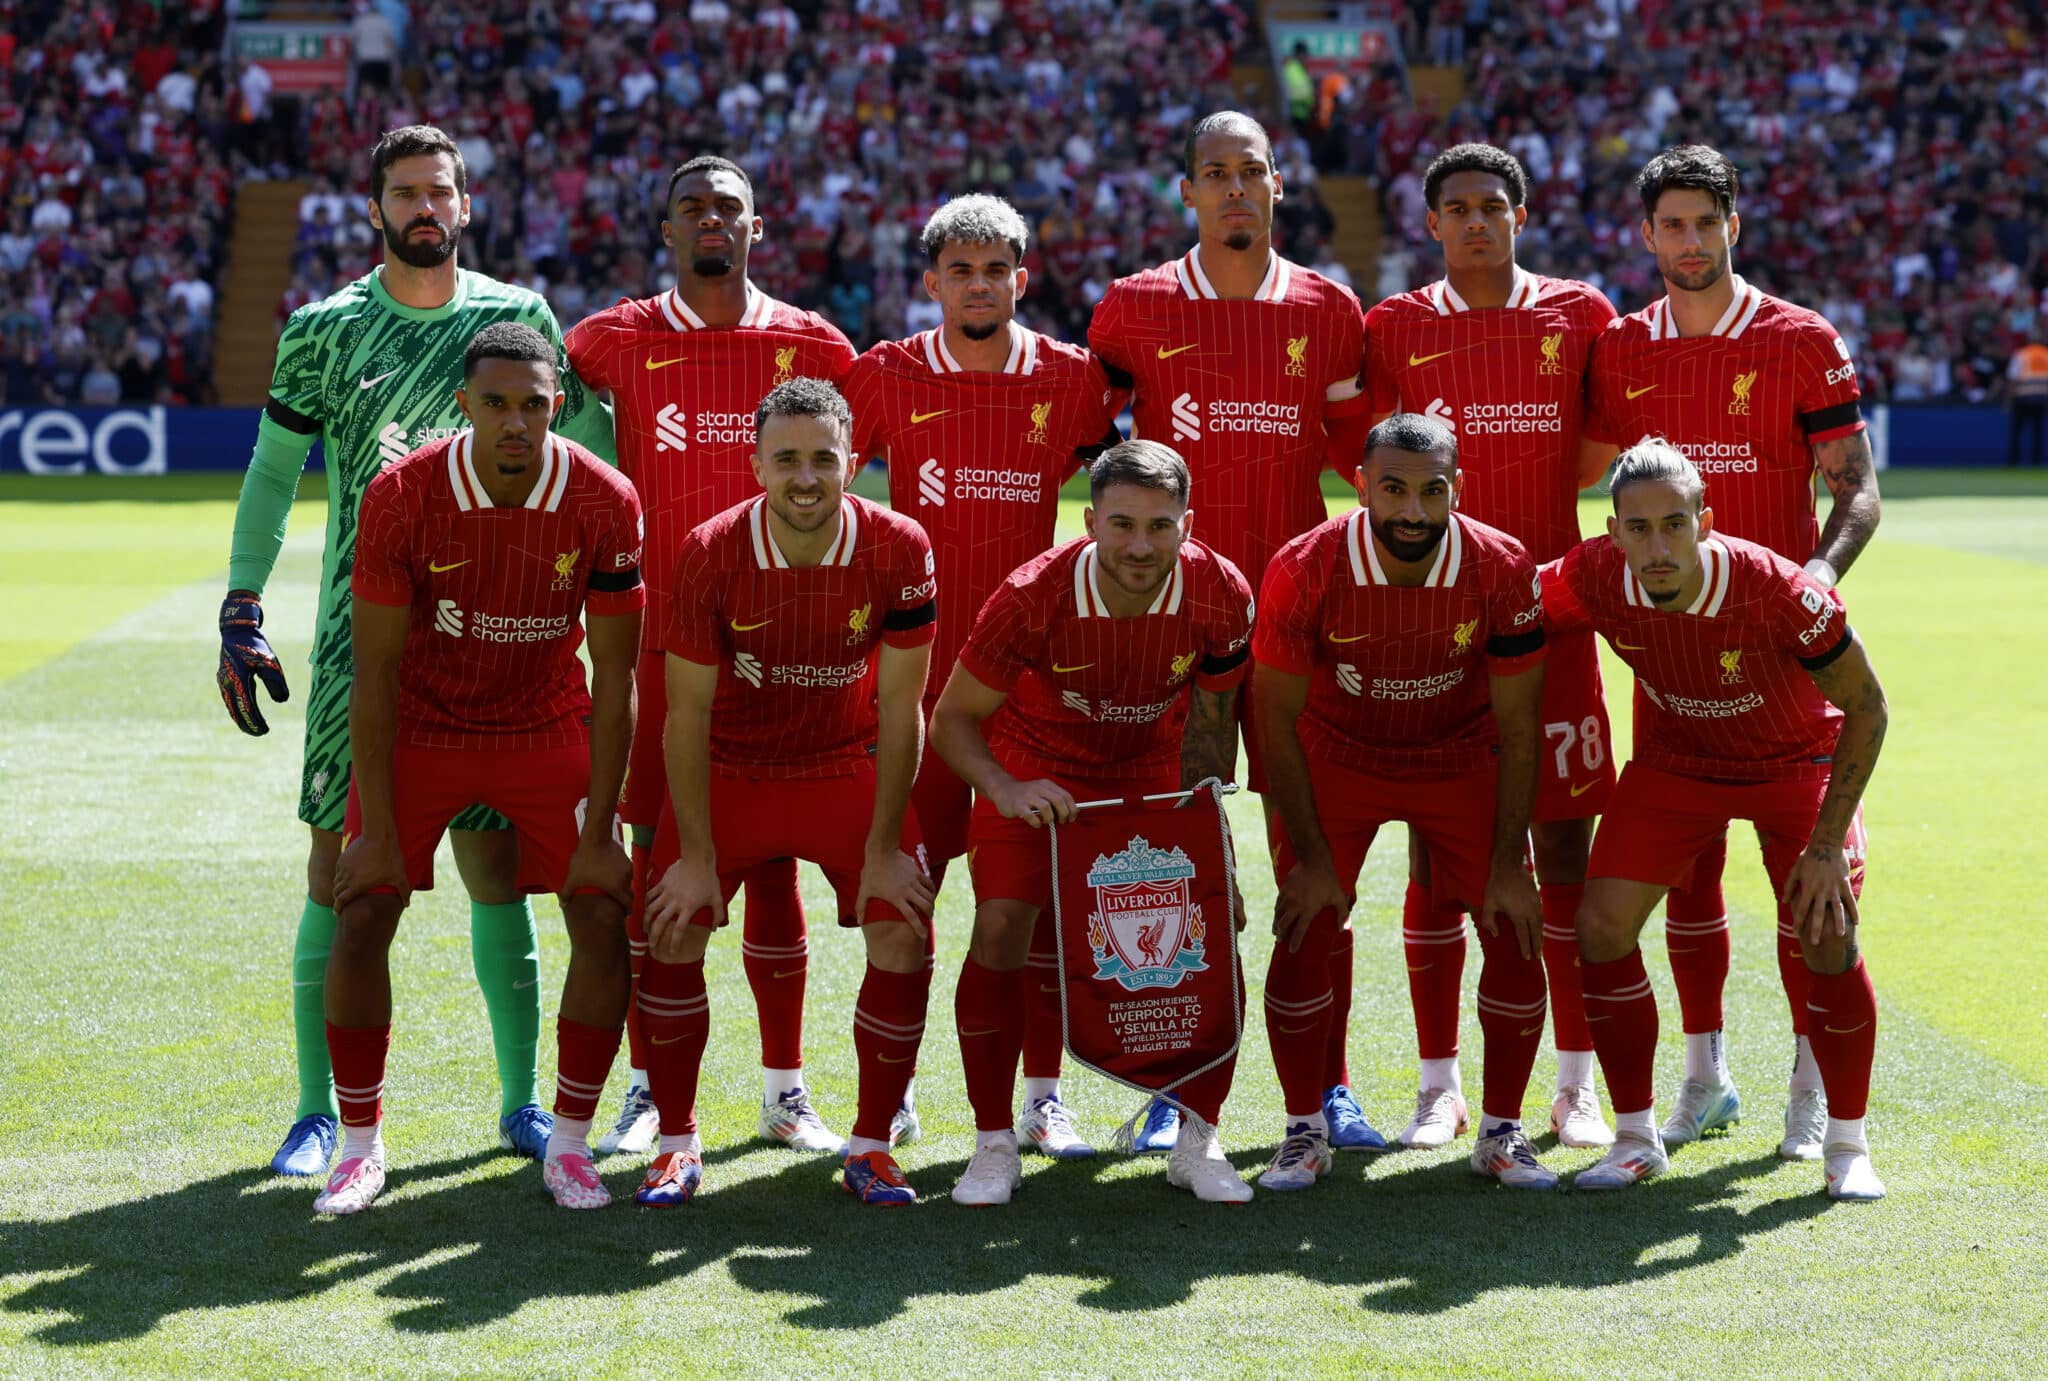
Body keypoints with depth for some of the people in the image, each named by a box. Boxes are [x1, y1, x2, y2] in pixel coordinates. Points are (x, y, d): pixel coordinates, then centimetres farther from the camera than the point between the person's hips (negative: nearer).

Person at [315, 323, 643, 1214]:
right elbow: (374, 673, -15)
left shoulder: (605, 504, -20)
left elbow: (613, 681, -13)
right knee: (361, 917, -9)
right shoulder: (402, 495, -22)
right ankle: (360, 1142, 8)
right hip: (418, 729, 0)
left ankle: (569, 1142, 5)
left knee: (604, 916, -10)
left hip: (548, 730, 1)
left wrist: (598, 833, -14)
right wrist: (377, 828, -15)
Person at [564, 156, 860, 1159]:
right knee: (656, 849, 0)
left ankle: (785, 1092, 12)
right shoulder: (616, 341, 3)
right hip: (661, 634, -1)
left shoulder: (809, 345, 6)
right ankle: (648, 1088, 9)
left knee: (774, 852, 5)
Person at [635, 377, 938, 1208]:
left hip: (848, 766, 0)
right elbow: (687, 711, -14)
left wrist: (885, 847, -12)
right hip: (729, 767, 0)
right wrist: (697, 854, -14)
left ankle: (870, 1145, 5)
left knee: (905, 941, -11)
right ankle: (677, 1144, 5)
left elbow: (899, 708, -13)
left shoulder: (898, 550, -20)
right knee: (671, 932, -11)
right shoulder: (711, 553, -21)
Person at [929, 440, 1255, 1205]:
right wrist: (1005, 790, -36)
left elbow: (1210, 725, -8)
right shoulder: (1034, 595, -31)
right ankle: (994, 1145, -3)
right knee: (1001, 927, -18)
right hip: (1037, 768, -2)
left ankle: (1198, 1143, 5)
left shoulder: (1221, 595, -25)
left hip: (1152, 768, 2)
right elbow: (953, 717, -19)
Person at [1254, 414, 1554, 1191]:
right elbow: (1277, 718, -14)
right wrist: (1311, 857, -14)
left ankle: (1501, 1132, 9)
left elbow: (1517, 726, -13)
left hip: (1463, 761, 1)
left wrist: (1508, 863, -12)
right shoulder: (1304, 571, -27)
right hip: (1335, 758, -1)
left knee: (1517, 936, -7)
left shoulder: (1502, 571, -24)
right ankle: (1305, 1131, 7)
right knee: (1303, 937, -11)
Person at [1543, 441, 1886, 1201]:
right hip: (1674, 760, 3)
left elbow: (1866, 708, -22)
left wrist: (1826, 843, -23)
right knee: (1601, 925, -10)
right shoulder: (1591, 581, -27)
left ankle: (1847, 1144, 4)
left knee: (1827, 936, -18)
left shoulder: (1777, 591, -35)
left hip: (1797, 760, -3)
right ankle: (1637, 1138, 7)